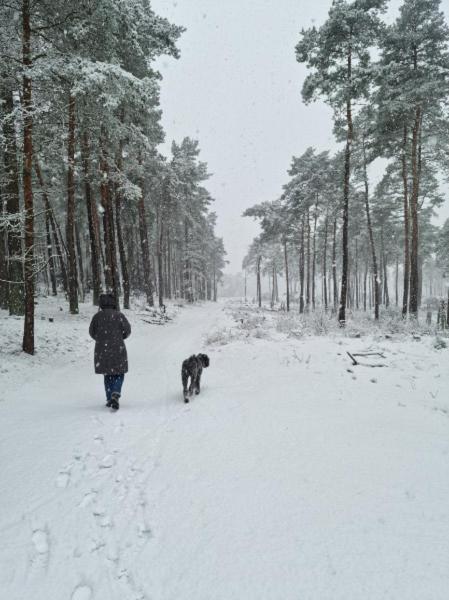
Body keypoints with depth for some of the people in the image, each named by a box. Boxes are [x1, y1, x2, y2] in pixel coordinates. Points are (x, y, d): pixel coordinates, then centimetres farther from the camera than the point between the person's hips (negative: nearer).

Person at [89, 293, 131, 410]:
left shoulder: (97, 316, -3)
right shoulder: (119, 315, -9)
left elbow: (92, 332, 5)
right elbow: (127, 331, -5)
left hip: (102, 350, 2)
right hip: (118, 349, -2)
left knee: (108, 374, 17)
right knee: (119, 374, 9)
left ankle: (109, 399, 19)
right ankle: (115, 394, -14)